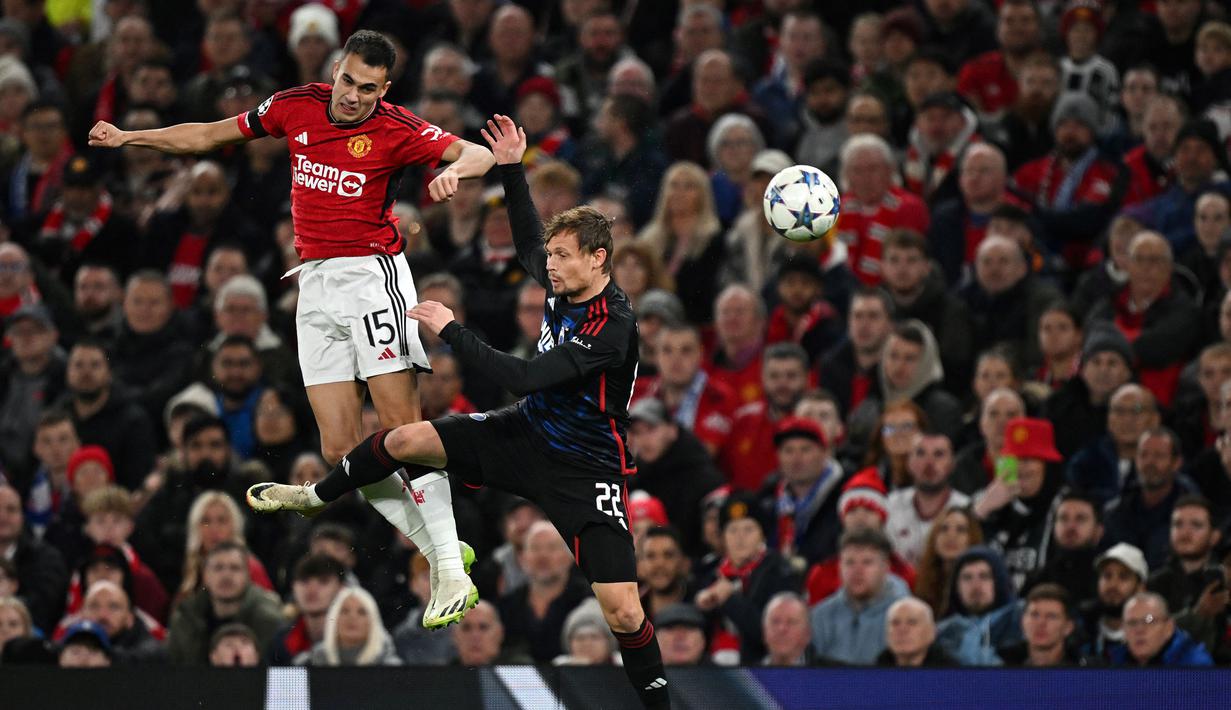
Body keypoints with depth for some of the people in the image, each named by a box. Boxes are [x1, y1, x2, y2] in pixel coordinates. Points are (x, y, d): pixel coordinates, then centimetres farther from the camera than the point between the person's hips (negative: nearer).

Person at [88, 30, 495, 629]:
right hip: (315, 283, 5)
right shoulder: (295, 107, 7)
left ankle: (450, 566, -16)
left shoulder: (396, 130, -6)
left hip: (371, 271, -5)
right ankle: (436, 548, 5)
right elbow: (212, 135, 20)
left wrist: (456, 168, -35)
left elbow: (479, 153, -13)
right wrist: (128, 137, 22)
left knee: (401, 426, -16)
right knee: (339, 450, -3)